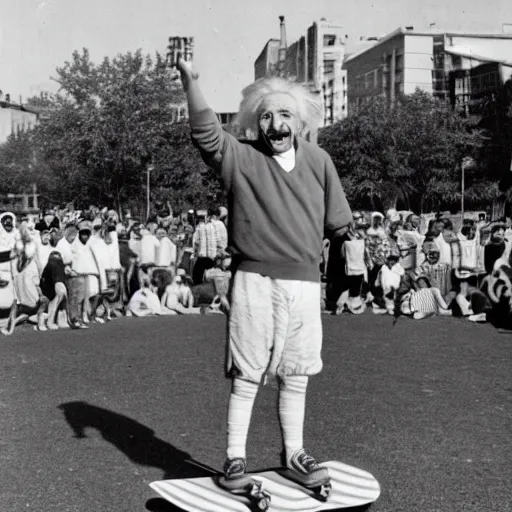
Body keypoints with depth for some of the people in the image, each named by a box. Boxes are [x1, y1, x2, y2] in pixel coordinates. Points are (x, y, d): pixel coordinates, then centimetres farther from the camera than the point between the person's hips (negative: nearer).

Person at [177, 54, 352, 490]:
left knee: (295, 376, 13)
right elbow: (206, 133, -19)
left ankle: (294, 454, 28)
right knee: (247, 376, 3)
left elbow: (339, 223, 12)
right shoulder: (240, 158, -1)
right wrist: (191, 82, -29)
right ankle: (235, 458, 16)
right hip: (255, 279, -3)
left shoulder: (318, 161, 7)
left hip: (304, 282, 3)